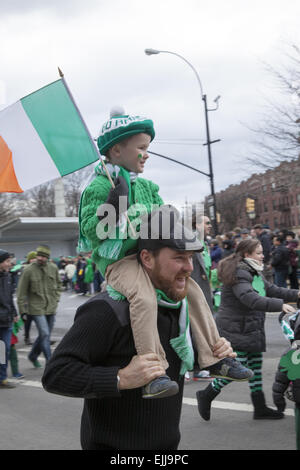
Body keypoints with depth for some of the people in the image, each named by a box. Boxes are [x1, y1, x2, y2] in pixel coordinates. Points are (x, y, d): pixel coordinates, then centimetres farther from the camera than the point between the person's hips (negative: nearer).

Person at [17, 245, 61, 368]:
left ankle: (33, 356, 36)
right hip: (36, 308, -4)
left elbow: (58, 284, 18)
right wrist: (23, 310, -5)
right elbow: (21, 292, -5)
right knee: (45, 334, -11)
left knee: (45, 335, 13)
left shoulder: (53, 268, 0)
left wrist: (56, 299, 7)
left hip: (51, 308, 5)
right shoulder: (29, 270, -11)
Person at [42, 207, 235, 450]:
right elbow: (55, 375, -27)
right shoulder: (108, 311, -23)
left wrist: (213, 355, 0)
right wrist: (121, 379, -38)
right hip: (114, 444, -8)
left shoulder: (178, 306, 4)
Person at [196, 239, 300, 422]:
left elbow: (272, 290, 16)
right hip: (236, 329, -10)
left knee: (256, 365, 11)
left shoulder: (255, 273, 15)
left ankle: (260, 408, 18)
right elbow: (251, 299, -32)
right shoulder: (239, 274, -19)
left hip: (252, 329, 10)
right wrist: (280, 305, -38)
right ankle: (206, 395, 10)